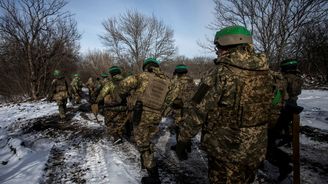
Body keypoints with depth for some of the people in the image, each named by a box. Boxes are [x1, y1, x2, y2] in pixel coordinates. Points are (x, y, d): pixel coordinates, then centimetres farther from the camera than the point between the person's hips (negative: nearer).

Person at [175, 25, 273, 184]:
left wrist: (182, 140, -8)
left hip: (225, 150, -6)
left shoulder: (221, 73, -21)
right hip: (257, 150, 6)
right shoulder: (265, 72, -2)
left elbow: (196, 111, -19)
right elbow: (274, 108, 8)